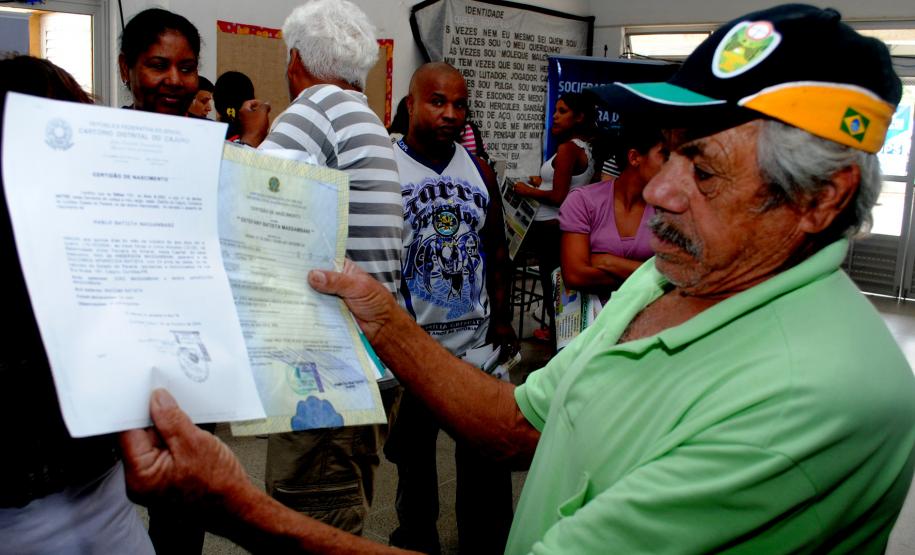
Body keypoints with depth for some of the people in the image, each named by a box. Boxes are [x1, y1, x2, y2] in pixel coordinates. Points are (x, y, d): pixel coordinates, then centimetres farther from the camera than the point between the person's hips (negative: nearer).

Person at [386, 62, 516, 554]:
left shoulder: (479, 171, 8)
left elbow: (496, 250, 13)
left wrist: (501, 321, 8)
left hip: (478, 340, 4)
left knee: (489, 459, 10)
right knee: (415, 456, 14)